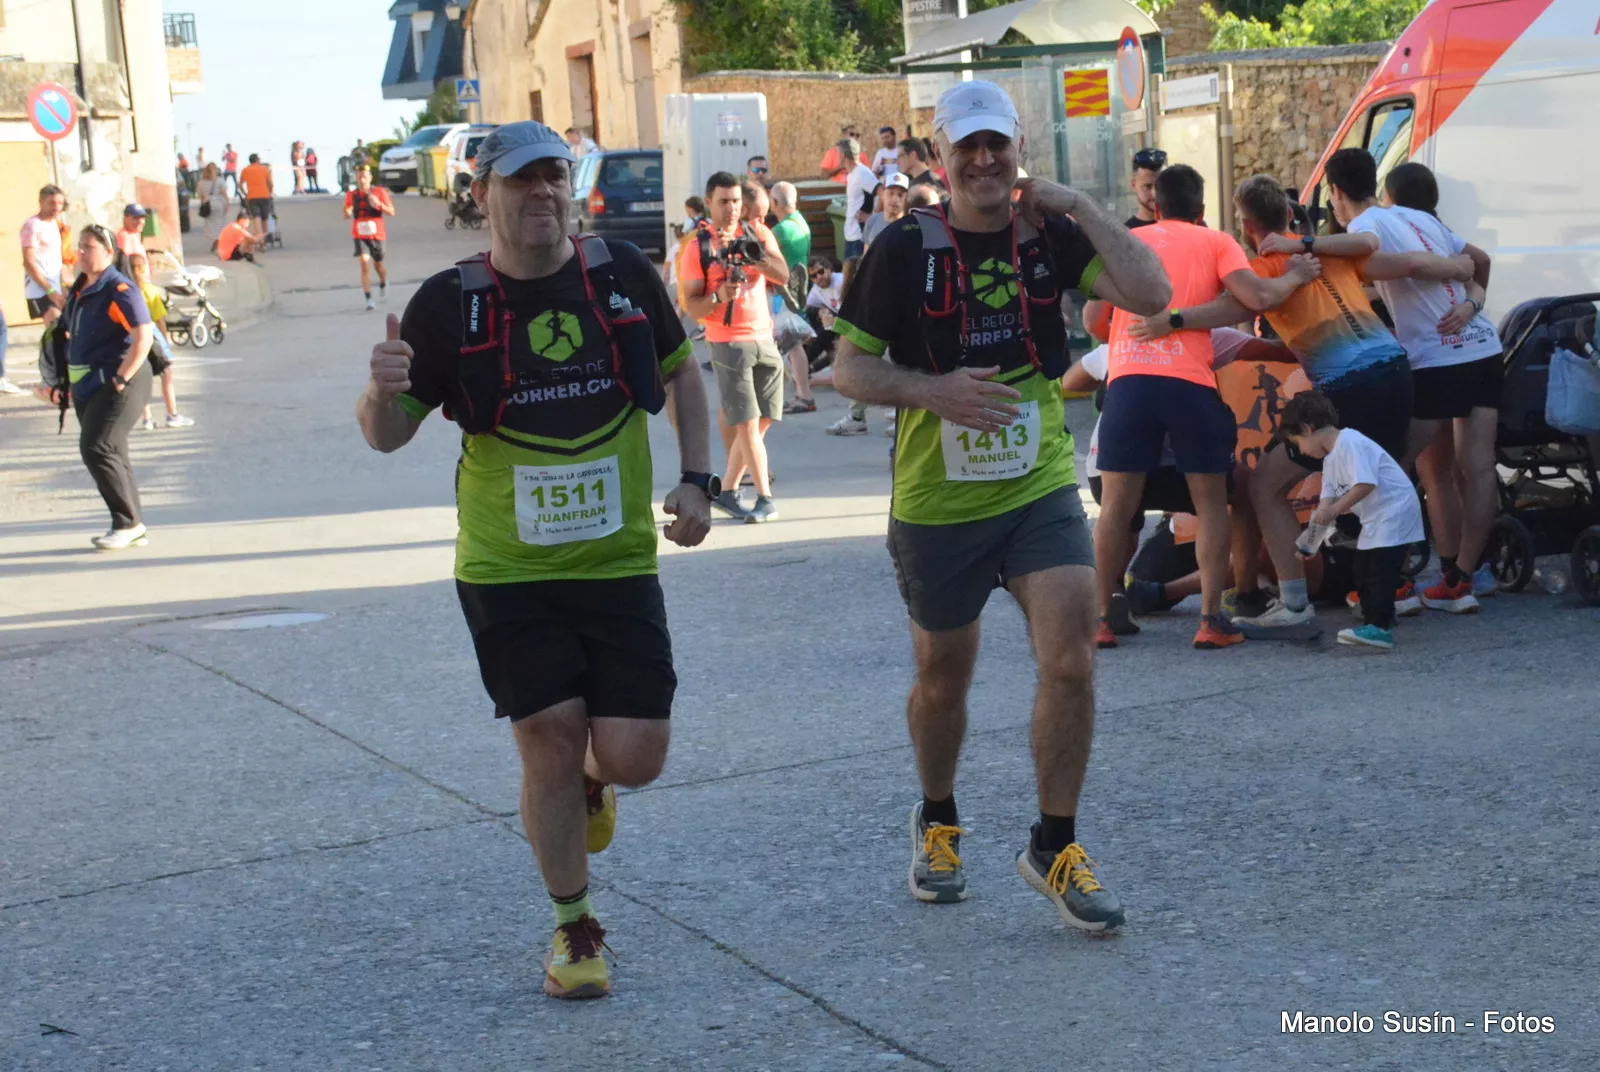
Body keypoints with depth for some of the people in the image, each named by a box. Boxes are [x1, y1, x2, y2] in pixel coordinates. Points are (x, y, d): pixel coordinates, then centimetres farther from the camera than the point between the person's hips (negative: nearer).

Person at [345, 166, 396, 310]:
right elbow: (346, 215, 10)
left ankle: (383, 284, 48)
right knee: (364, 262, -15)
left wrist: (379, 203, -20)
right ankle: (369, 299, -15)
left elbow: (391, 212, -3)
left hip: (376, 234, 0)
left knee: (378, 265, 12)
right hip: (360, 235, 0)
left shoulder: (379, 192, -3)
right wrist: (347, 213, -15)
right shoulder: (351, 195, 2)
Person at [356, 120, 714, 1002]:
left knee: (634, 754, -4)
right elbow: (388, 436, -1)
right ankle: (573, 929, 19)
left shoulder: (623, 274, -1)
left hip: (619, 563, 2)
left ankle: (591, 784, 36)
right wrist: (382, 392, -24)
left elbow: (680, 372, 16)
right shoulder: (449, 303, -7)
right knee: (550, 744, -3)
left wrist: (696, 477, 4)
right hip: (506, 571, -1)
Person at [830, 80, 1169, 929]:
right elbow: (849, 369, -5)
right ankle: (937, 823, 40)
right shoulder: (905, 247, -7)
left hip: (1040, 489, 1)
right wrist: (933, 391, -22)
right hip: (937, 502, -1)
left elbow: (1150, 295, -12)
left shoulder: (1051, 235, 0)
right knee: (942, 678, 13)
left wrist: (1079, 207, -14)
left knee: (1071, 660, -12)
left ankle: (1054, 848, 5)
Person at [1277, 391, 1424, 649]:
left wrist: (1334, 509, -27)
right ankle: (1373, 625, 17)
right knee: (1364, 572, 13)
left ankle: (1380, 628, -18)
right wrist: (1313, 530, -5)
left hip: (1394, 511, -11)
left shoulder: (1349, 443, -19)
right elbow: (1329, 497, 9)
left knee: (1380, 570, -16)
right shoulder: (1330, 458, 13)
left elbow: (1366, 484, -29)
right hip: (1375, 520, 11)